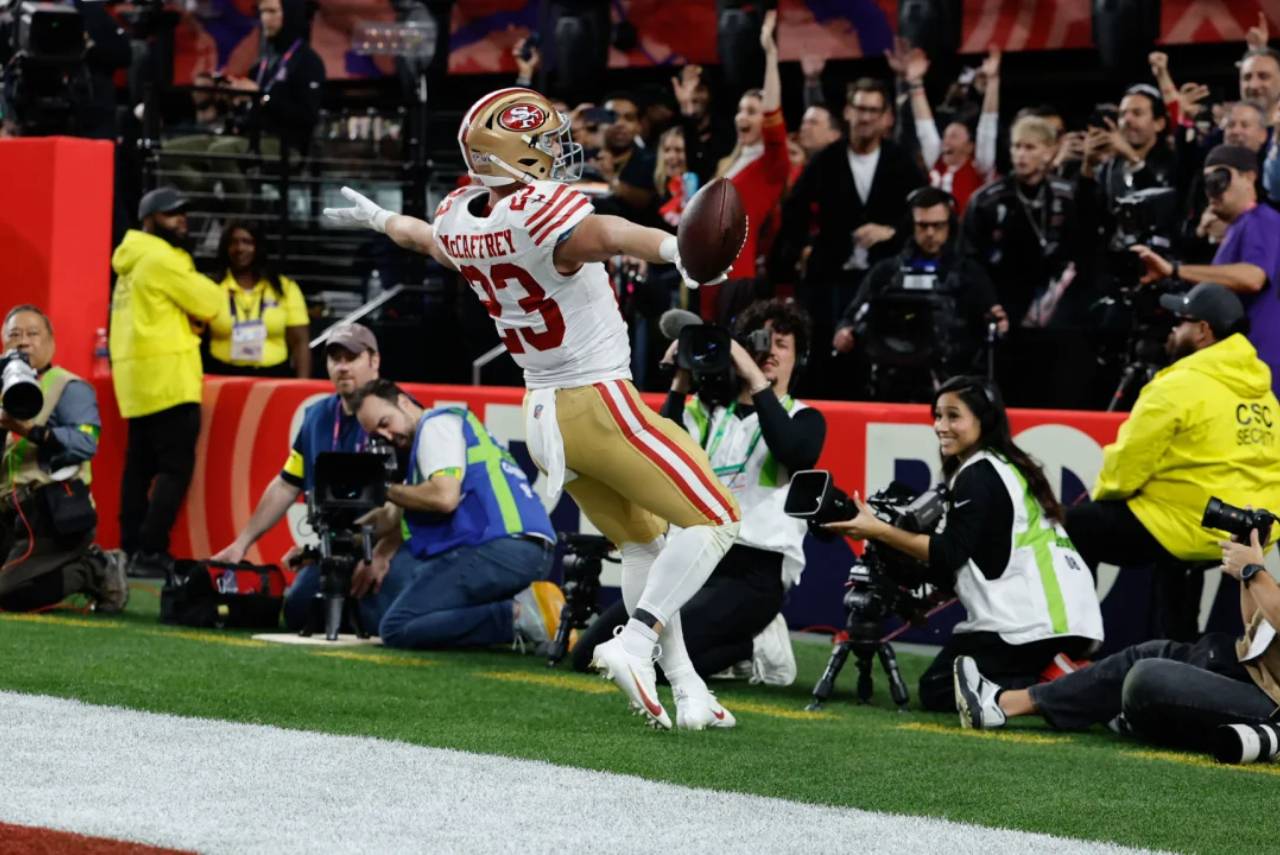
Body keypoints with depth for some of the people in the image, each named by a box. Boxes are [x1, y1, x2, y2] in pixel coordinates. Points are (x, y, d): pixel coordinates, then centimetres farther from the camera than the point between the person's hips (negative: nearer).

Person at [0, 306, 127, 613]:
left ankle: (98, 572, -1)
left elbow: (86, 443, -18)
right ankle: (87, 564, 12)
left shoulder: (69, 388, -1)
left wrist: (33, 432, -30)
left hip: (53, 512, -8)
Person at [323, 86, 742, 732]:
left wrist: (378, 219, 49)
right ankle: (634, 645, -14)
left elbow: (427, 240, 26)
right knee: (712, 522, -1)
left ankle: (683, 688, 15)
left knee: (642, 543, 20)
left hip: (543, 413, 8)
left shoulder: (457, 218, 0)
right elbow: (607, 235, -47)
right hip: (602, 403, -8)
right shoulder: (543, 213, -24)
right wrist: (677, 250, -66)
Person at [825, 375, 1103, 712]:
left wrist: (878, 531, -11)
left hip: (1029, 620, -9)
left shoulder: (978, 475, -8)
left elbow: (950, 553, -12)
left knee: (937, 691, -2)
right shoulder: (1006, 467, 20)